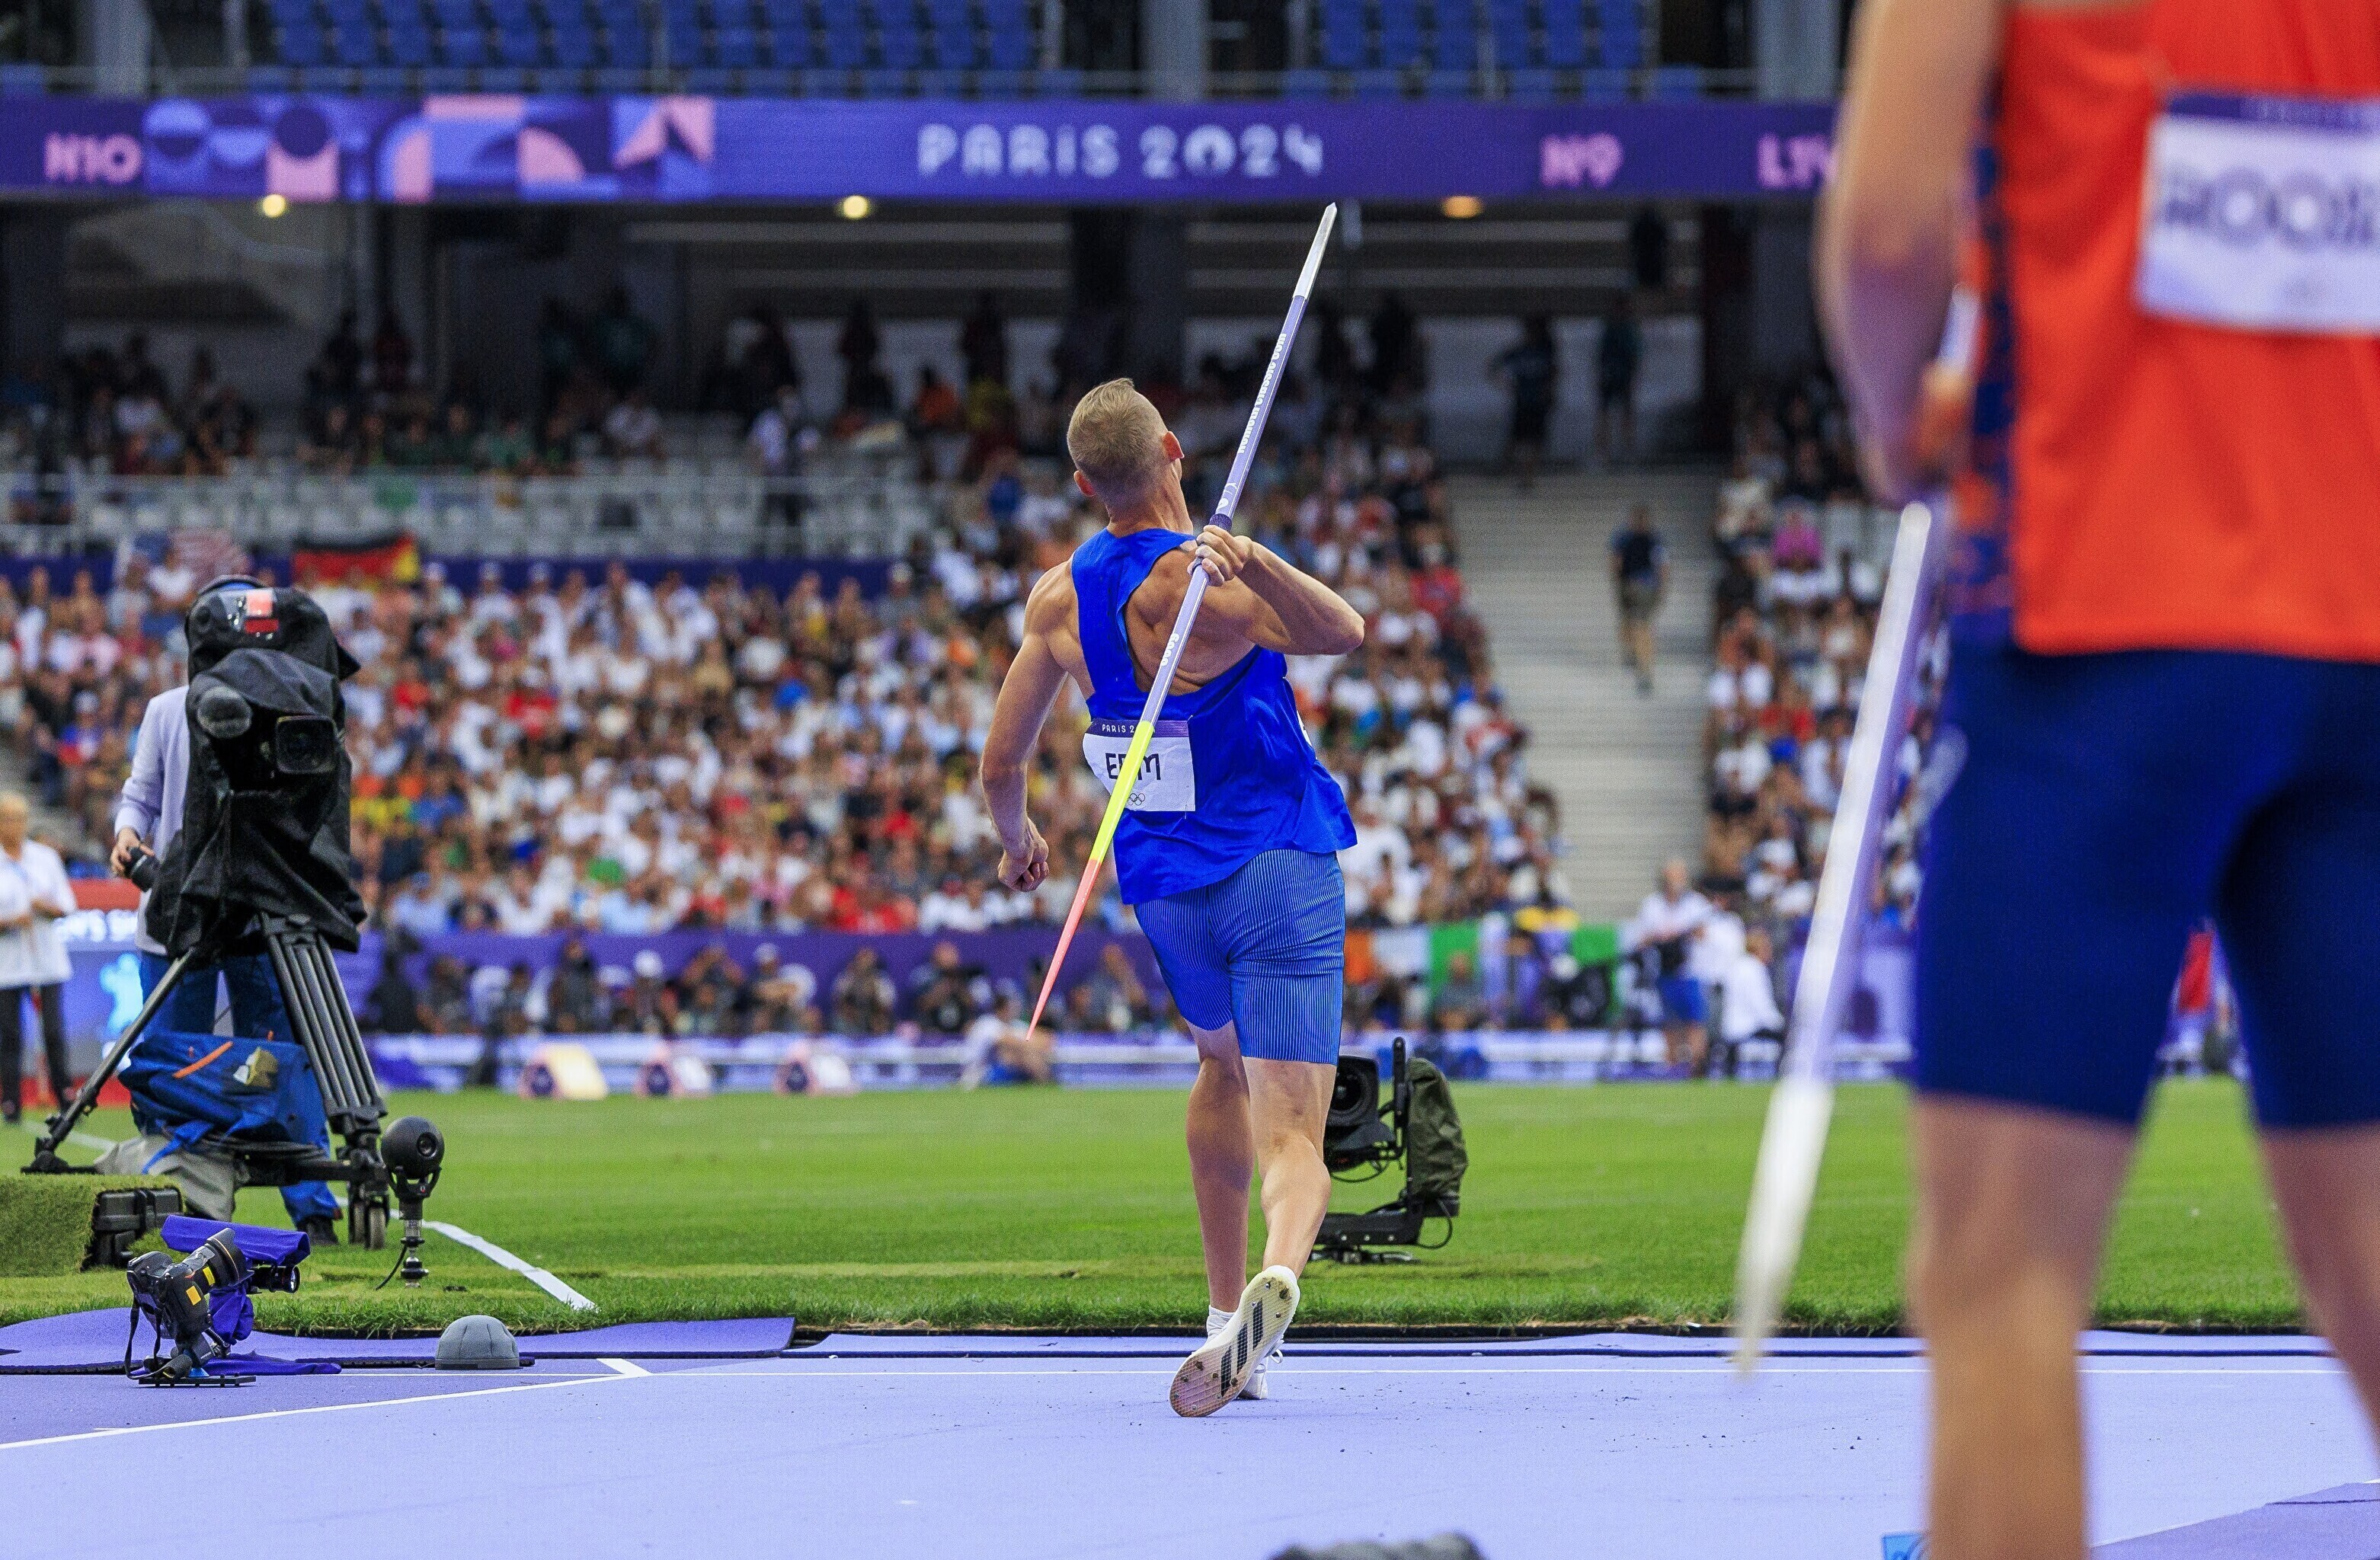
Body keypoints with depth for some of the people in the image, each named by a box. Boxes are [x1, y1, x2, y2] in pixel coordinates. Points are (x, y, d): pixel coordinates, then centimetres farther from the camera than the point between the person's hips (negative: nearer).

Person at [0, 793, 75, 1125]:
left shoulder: (46, 858, 9)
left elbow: (66, 906, 9)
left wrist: (47, 906, -11)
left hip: (47, 958, 2)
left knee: (55, 1032, -2)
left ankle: (65, 1098, 2)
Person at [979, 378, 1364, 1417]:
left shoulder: (1058, 598, 1)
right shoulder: (1211, 585, -17)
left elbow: (1000, 766, 7)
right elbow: (1344, 633, -33)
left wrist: (1017, 843, 27)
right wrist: (1250, 558, -46)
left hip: (1163, 890, 5)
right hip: (1279, 876, -5)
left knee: (1224, 1065, 32)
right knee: (1291, 1135, -10)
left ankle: (1226, 1312, 33)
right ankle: (1278, 1271, -41)